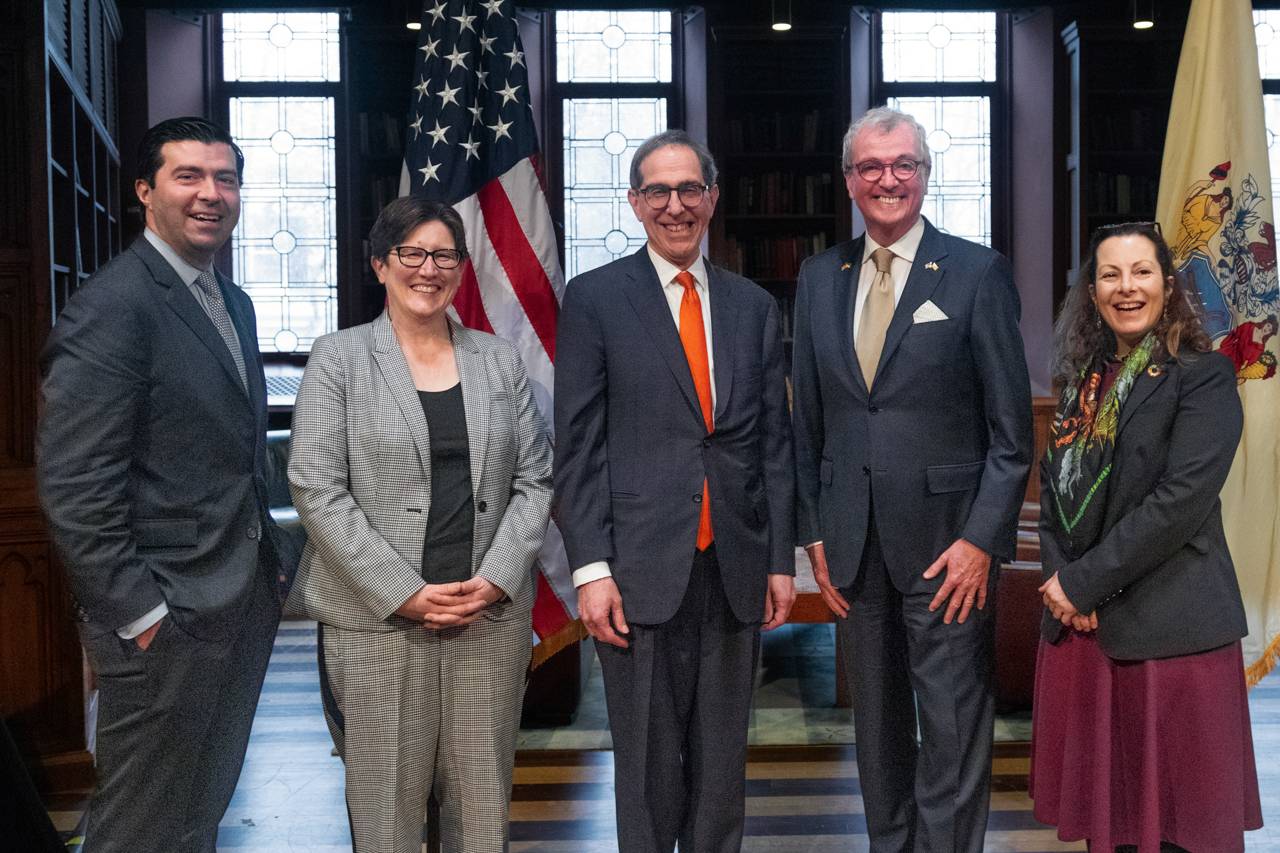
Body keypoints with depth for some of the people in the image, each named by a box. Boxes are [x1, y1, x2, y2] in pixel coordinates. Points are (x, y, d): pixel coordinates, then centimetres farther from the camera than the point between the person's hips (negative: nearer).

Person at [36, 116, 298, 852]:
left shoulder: (233, 303, 13)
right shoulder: (114, 304, -14)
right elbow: (74, 484, -19)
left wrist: (273, 557, 11)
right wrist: (140, 616, -19)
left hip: (243, 606, 8)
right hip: (167, 624, -8)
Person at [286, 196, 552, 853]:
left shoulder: (499, 360, 11)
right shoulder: (338, 358, 2)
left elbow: (534, 479, 8)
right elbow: (316, 490, -6)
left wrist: (496, 578, -6)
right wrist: (403, 593, -11)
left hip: (492, 617, 3)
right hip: (377, 621, -2)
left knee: (483, 800, 9)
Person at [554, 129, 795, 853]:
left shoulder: (755, 307, 12)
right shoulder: (595, 298, 1)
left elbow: (774, 443, 12)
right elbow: (578, 446, -3)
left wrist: (781, 559, 7)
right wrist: (591, 568, -9)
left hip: (735, 570, 3)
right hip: (643, 569, -3)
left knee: (723, 759, 12)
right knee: (648, 765, 6)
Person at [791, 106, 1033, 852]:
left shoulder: (978, 272, -4)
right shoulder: (819, 279, 8)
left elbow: (1012, 427, -6)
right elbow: (808, 421, 10)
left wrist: (982, 539, -12)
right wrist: (815, 534, 6)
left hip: (948, 543, -4)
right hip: (854, 543, 4)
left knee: (955, 729, 2)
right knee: (877, 724, 15)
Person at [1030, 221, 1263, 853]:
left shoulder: (1203, 375, -7)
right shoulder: (1085, 378, 12)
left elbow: (1181, 498, -17)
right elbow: (1054, 486, 12)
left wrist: (1084, 583, -15)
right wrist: (1059, 579, -5)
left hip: (1168, 627, -6)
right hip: (1080, 622, 6)